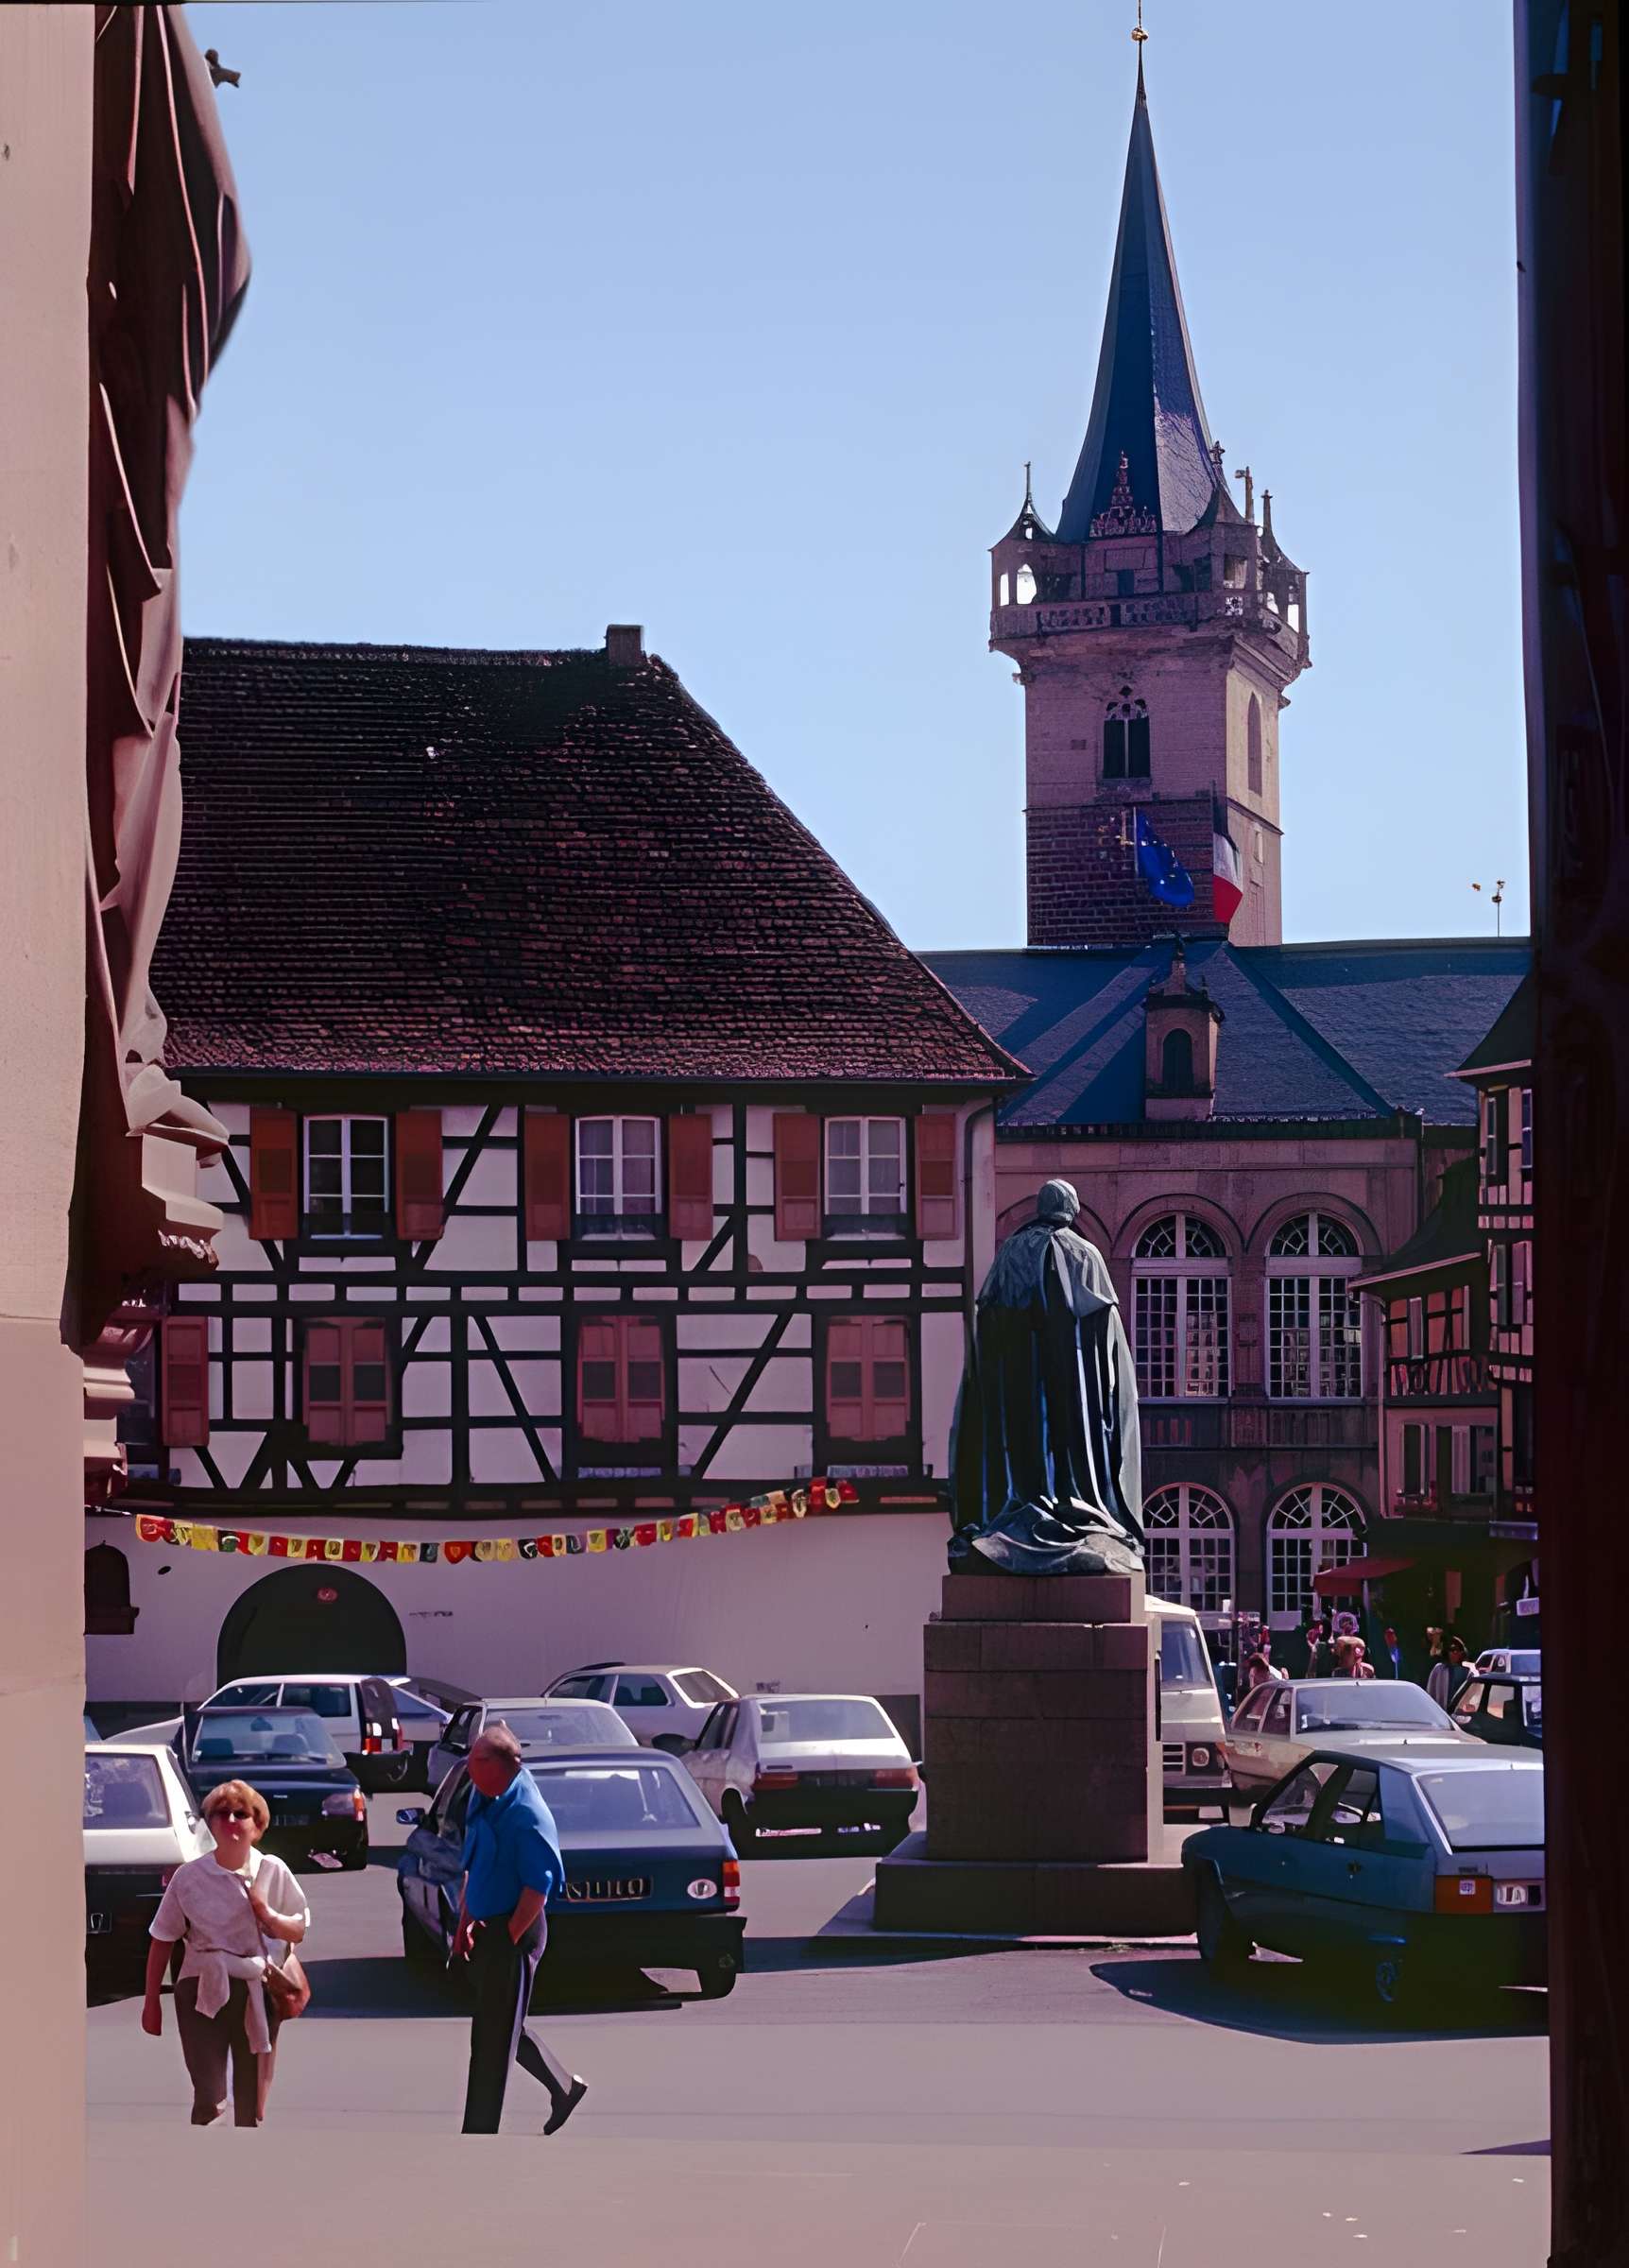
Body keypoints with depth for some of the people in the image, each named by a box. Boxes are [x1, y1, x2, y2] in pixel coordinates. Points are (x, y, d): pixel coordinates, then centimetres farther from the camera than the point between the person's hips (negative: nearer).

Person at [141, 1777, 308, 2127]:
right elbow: (162, 1942, 2)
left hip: (257, 1992, 2)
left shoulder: (273, 1872, -2)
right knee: (209, 2098, -12)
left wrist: (266, 1915, -14)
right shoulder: (188, 1876, -5)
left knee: (251, 2101, 10)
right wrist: (151, 2002, 3)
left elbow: (299, 1932, 5)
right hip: (203, 1991, -2)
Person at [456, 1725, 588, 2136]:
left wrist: (509, 1939, -16)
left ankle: (479, 2131, 8)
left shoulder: (527, 1815, -21)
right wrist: (465, 1923, 7)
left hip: (513, 1933, -9)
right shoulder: (482, 1801, 5)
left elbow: (538, 1888, -21)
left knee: (493, 2039, 0)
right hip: (485, 1929, 9)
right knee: (502, 2028, 20)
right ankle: (565, 2088, 37)